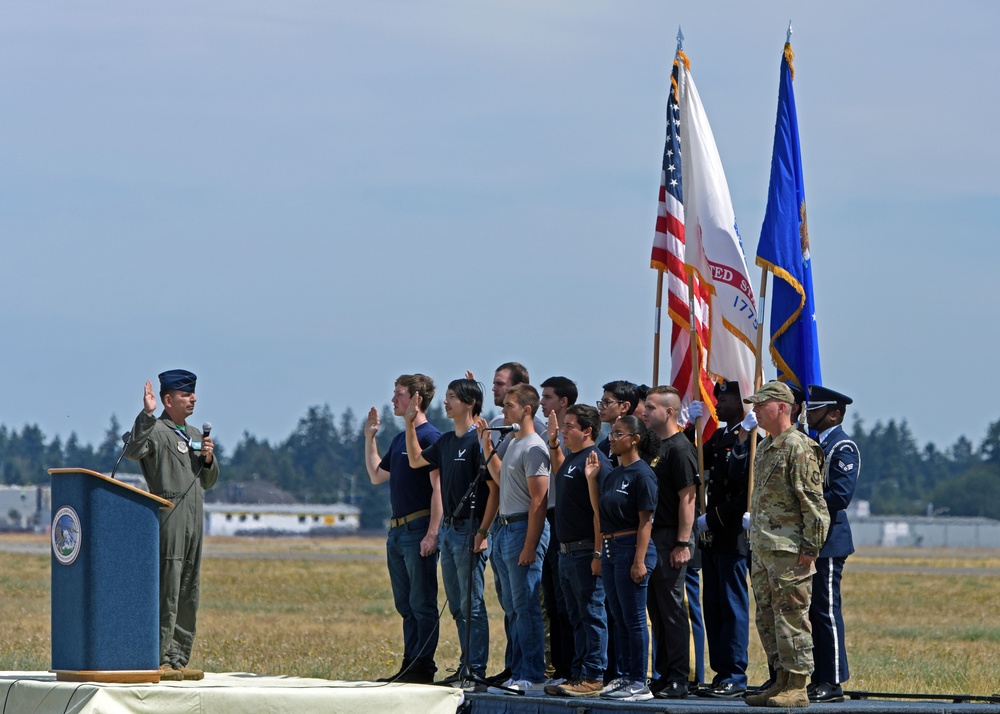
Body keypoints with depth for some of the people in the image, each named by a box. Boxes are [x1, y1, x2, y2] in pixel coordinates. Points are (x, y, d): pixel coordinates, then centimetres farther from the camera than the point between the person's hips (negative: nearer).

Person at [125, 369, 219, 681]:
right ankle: (158, 659, -12)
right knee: (166, 591, -12)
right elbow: (133, 451, -25)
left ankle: (178, 659, 13)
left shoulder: (195, 434, 21)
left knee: (188, 596, 8)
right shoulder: (156, 430, -4)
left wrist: (208, 459, 5)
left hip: (194, 520, 8)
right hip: (168, 517, -8)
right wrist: (147, 414, -31)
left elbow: (209, 482, 25)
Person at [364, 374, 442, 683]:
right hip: (397, 530, 9)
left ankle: (423, 668, -4)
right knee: (405, 605, 11)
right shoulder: (400, 438, 17)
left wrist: (432, 533, -22)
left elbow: (438, 487, -16)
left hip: (419, 529, -9)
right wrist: (369, 437, 21)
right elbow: (376, 475, 27)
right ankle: (408, 666, 14)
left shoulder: (430, 437, -10)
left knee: (422, 603, -6)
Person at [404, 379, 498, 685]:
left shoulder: (478, 440, -13)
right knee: (457, 605, 11)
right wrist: (410, 423, 20)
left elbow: (495, 489, -15)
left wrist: (483, 532, -20)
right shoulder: (446, 441, 13)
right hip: (448, 528, 9)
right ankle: (467, 665, 16)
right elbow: (416, 461, 29)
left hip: (470, 530, -9)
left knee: (472, 604, -7)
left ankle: (476, 668, -6)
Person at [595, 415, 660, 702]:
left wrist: (639, 560, -20)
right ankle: (625, 676, 17)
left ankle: (639, 683, -2)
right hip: (611, 549, 9)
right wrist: (591, 478, 10)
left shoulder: (642, 474, -11)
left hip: (632, 548, -9)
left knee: (634, 619, -5)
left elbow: (645, 520, -15)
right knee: (619, 620, 11)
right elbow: (600, 512, 15)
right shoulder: (614, 474, 15)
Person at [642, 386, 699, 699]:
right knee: (657, 611, 10)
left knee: (672, 609, -5)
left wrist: (682, 543, -20)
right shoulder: (653, 445, 16)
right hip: (651, 537, 9)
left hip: (671, 539, -9)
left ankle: (678, 681, -3)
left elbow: (687, 498, -15)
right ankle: (661, 676, 15)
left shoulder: (680, 448, -11)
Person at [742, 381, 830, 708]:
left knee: (791, 617, -7)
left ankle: (797, 687, -4)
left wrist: (811, 547, -17)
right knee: (767, 619, 11)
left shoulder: (799, 448, -12)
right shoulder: (765, 447, 17)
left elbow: (814, 502, -14)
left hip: (789, 551, -10)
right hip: (763, 550, 10)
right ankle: (781, 682, 17)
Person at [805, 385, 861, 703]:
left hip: (828, 542, -10)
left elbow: (841, 495, -21)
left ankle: (833, 682, -6)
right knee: (812, 611, 10)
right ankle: (819, 679, 15)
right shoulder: (818, 443, 18)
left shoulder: (842, 447, -11)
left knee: (827, 611, -8)